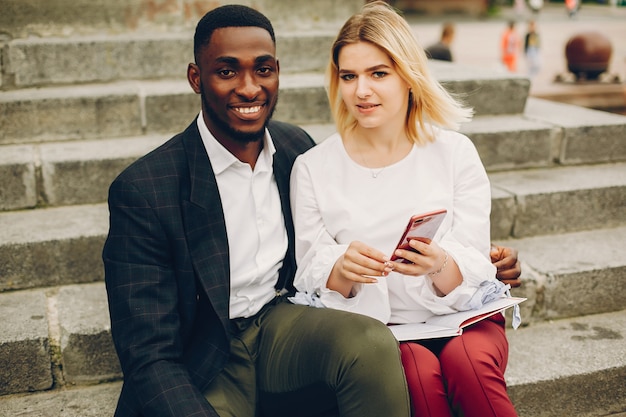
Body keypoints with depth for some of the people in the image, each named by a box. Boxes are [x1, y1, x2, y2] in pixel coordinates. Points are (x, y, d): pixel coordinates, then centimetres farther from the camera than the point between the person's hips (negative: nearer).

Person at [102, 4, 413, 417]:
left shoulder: (298, 146, 0)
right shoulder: (143, 190, -16)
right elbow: (149, 357, -17)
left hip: (281, 322, 4)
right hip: (205, 364, -3)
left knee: (373, 343, -25)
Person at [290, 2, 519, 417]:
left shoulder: (455, 153, 2)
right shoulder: (313, 167, 2)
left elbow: (474, 271, -2)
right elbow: (311, 276, -1)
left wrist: (440, 264, -25)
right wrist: (343, 270, -24)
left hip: (461, 318, 1)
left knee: (470, 361, -30)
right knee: (419, 371, -30)